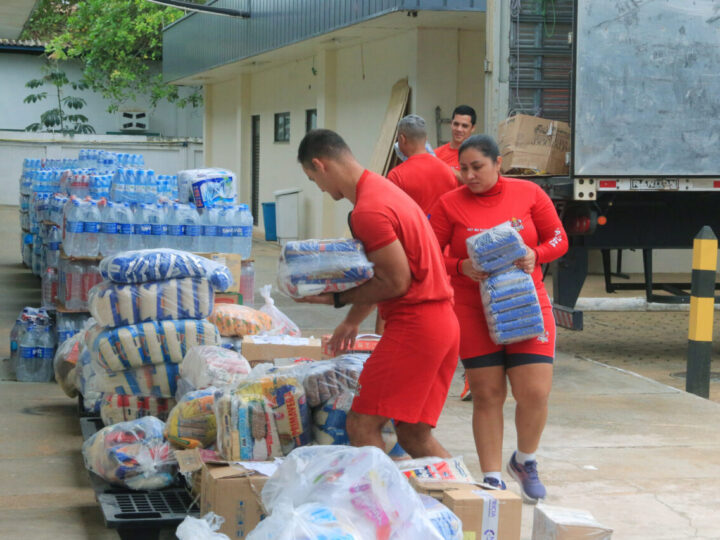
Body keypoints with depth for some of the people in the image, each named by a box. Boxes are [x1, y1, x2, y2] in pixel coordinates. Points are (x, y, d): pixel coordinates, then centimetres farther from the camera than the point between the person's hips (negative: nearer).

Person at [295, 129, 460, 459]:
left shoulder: (368, 211, -17)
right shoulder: (382, 189, 17)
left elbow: (397, 282, -16)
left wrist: (337, 298, -7)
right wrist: (352, 321, 28)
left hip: (414, 325, -10)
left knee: (362, 426, -7)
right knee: (414, 436, 13)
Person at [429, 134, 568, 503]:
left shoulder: (529, 194, 0)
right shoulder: (449, 204, -3)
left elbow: (559, 240, 6)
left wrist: (535, 255, -15)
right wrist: (461, 268, -20)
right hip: (474, 311, -1)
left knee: (535, 392, -7)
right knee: (487, 396, 1)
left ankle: (525, 460, 22)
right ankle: (493, 479, 13)